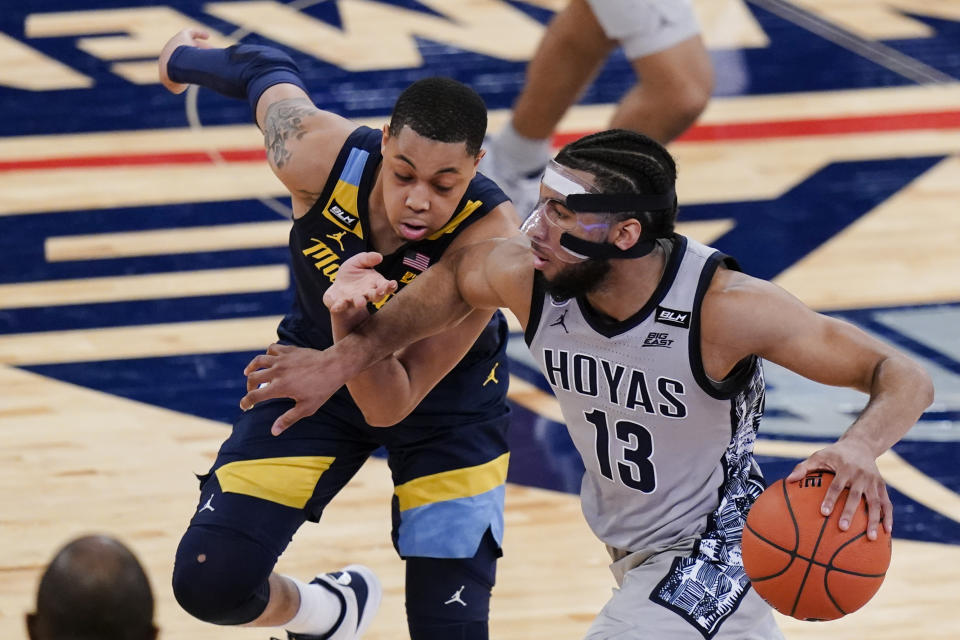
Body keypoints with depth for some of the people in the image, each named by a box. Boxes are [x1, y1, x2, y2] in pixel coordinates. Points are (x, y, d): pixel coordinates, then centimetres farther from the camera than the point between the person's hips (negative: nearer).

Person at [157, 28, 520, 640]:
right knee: (209, 581, -9)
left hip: (448, 400, -2)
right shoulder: (316, 153, -32)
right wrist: (185, 58, 15)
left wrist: (352, 325, -54)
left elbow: (389, 406, -35)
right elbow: (267, 72, -6)